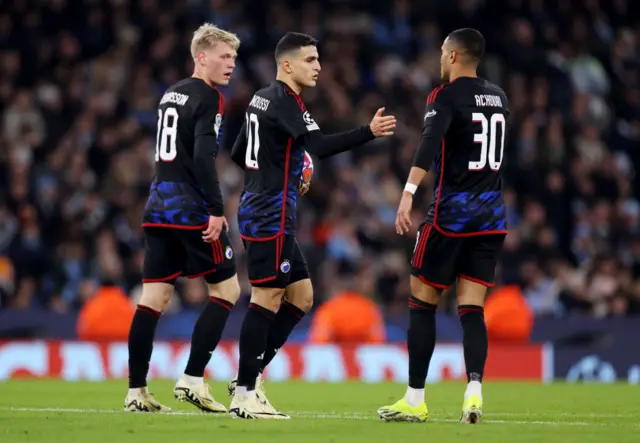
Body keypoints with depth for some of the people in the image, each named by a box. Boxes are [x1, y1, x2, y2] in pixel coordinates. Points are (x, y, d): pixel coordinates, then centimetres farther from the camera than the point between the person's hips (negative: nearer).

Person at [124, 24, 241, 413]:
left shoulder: (171, 94, 17)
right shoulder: (208, 98, -9)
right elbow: (203, 158, -19)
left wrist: (210, 206, 22)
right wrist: (217, 211, -18)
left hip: (159, 207, 8)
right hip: (191, 210, -8)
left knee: (154, 296, 6)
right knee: (227, 288, 2)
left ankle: (136, 392, 2)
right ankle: (192, 379, -3)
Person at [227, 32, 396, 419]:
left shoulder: (262, 98, 16)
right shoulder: (283, 101, -13)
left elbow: (238, 154, 24)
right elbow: (320, 146, -27)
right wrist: (369, 132, -31)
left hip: (264, 212, 10)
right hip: (270, 216, -10)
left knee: (300, 297, 12)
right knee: (267, 299, -7)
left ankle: (250, 376, 14)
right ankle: (245, 395, -5)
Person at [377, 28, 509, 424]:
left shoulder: (446, 96, -9)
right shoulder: (499, 98, 12)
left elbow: (430, 143, -26)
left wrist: (410, 192, -37)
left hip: (452, 212, -6)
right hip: (492, 213, 6)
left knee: (423, 301, 5)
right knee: (472, 308, 3)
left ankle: (415, 400, 6)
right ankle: (474, 389, -18)